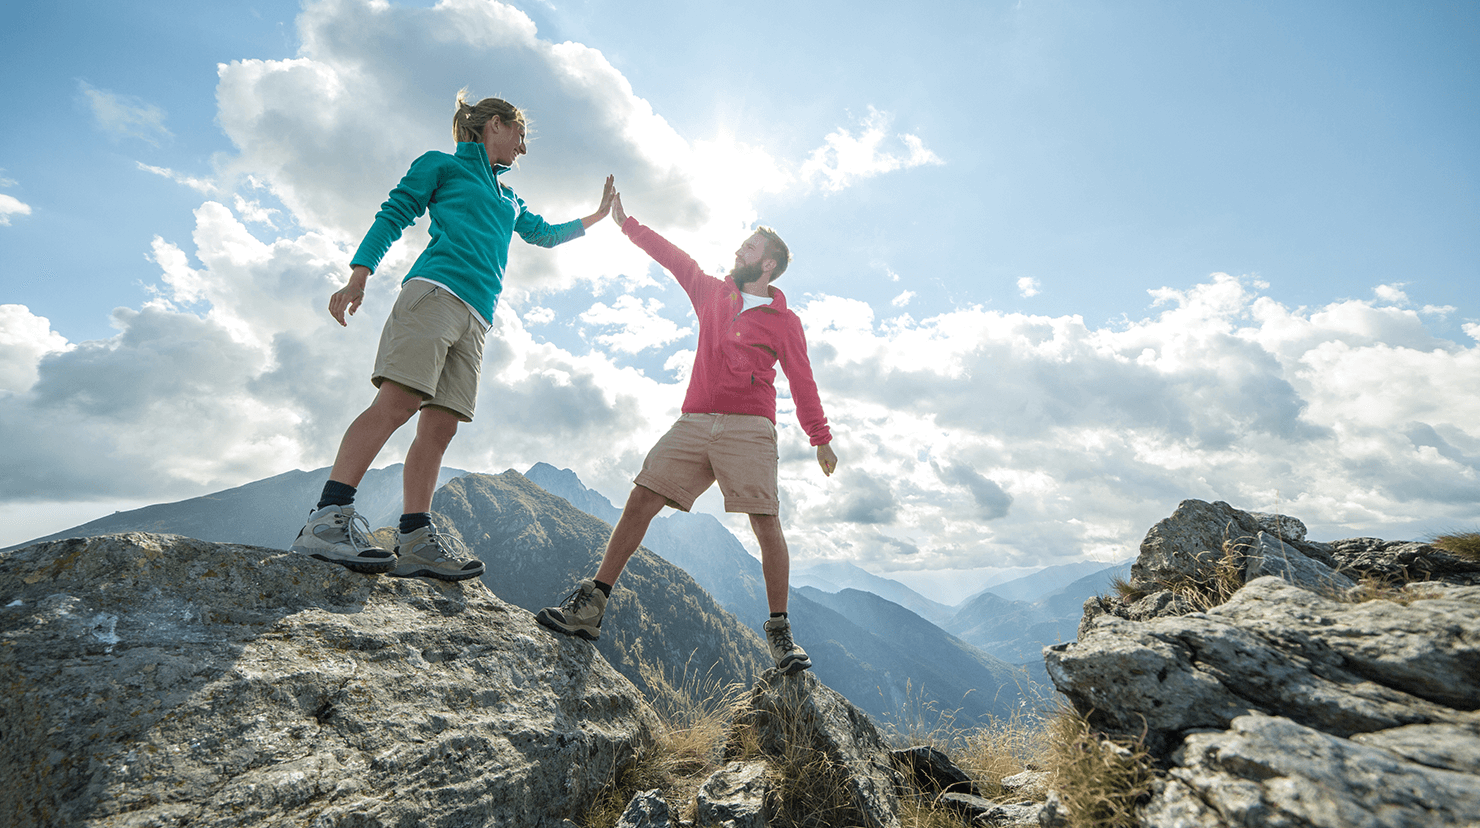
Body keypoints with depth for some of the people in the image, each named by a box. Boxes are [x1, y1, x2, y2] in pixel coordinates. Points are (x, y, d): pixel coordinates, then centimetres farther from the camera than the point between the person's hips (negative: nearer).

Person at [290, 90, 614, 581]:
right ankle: (327, 518, -23)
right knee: (396, 403, -21)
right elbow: (393, 216, 7)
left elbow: (545, 235, 48)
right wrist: (359, 275, -5)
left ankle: (415, 540, -9)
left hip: (475, 318, 6)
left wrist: (595, 217, 47)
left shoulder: (509, 200, 35)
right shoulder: (441, 165, 17)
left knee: (441, 424, -6)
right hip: (435, 291, -6)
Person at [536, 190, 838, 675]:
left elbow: (802, 383, 10)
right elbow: (673, 258, 27)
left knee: (766, 524, -11)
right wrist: (625, 223, 31)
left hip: (749, 428, -3)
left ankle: (780, 635, 1)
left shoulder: (784, 321, 9)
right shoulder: (713, 294, 20)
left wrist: (820, 438, 7)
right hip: (695, 422, 4)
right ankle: (590, 607, -3)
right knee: (641, 500, -7)